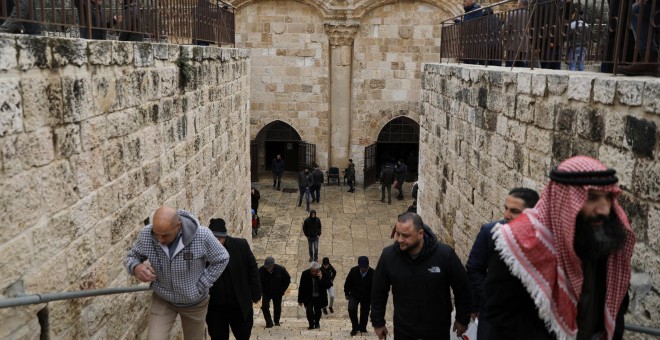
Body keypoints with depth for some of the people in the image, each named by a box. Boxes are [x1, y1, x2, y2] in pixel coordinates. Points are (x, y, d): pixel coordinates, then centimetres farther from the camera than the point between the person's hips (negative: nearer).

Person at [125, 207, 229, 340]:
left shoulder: (202, 235, -29)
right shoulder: (146, 235, -22)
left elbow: (221, 259, -13)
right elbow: (132, 256, -3)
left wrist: (201, 286, -14)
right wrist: (136, 268, -27)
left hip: (194, 302, -1)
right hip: (162, 300, 1)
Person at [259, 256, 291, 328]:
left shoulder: (281, 269, -18)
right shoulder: (261, 270, -17)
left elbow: (287, 279, -3)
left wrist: (282, 290, -6)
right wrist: (262, 290, -7)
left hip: (277, 293, 0)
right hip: (266, 293, 0)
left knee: (277, 308, 9)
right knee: (264, 307, -11)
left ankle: (277, 321, 29)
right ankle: (269, 323, 1)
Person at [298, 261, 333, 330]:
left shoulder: (323, 274, -15)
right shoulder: (305, 274, -15)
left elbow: (329, 285, -18)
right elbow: (301, 288, -8)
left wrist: (321, 279, -33)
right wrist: (300, 300, -5)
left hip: (319, 297, 1)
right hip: (308, 297, -1)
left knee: (318, 311, 10)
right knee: (309, 310, -15)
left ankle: (317, 323, 40)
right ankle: (311, 324, 10)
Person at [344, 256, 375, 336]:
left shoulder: (372, 273, -21)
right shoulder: (353, 271, -18)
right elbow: (347, 283, -3)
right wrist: (346, 293, 4)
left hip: (366, 297, 0)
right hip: (354, 295, 0)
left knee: (365, 312, 7)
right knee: (351, 309, -17)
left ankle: (362, 327, 32)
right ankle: (354, 327, 1)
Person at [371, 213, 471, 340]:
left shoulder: (445, 254, -20)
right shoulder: (388, 255, -15)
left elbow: (462, 289, -5)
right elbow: (379, 291, -1)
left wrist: (462, 319, 3)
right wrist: (378, 322, 5)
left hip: (438, 329, -1)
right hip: (403, 329, 1)